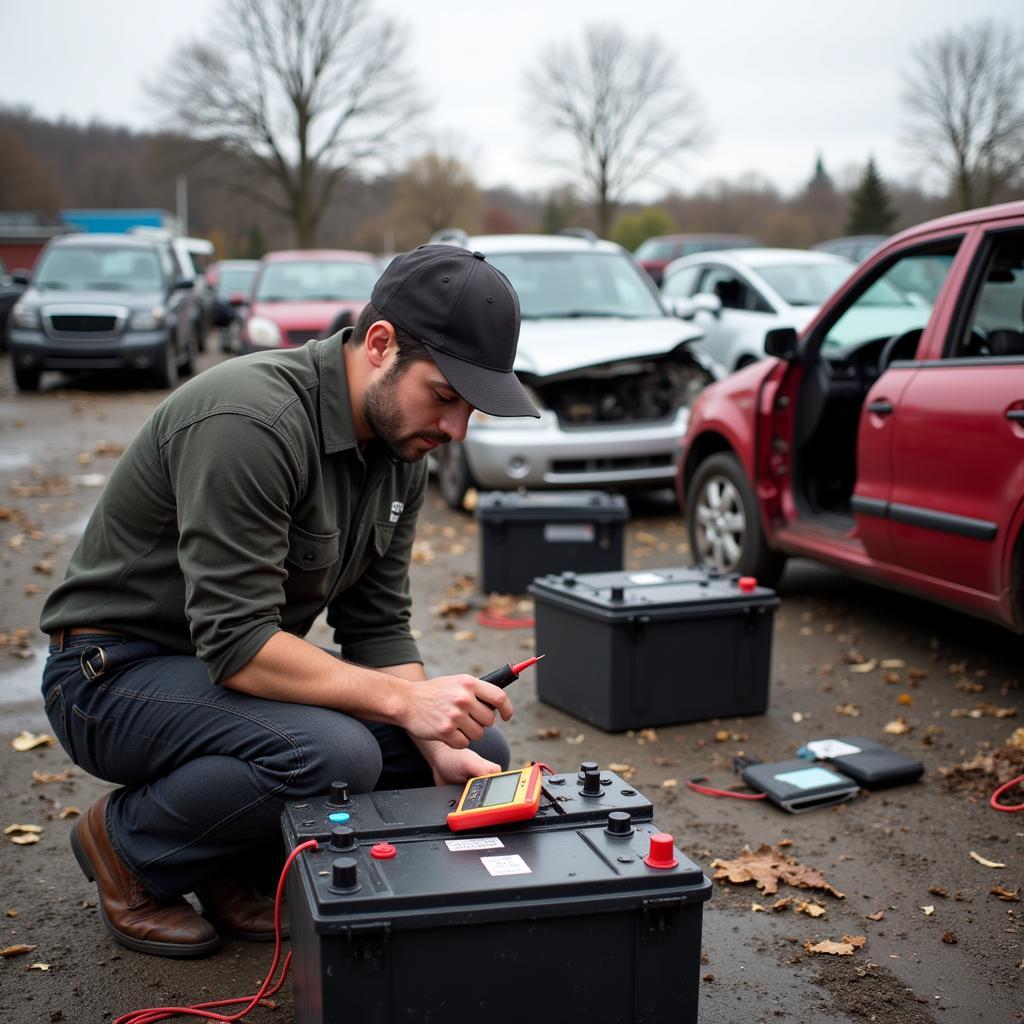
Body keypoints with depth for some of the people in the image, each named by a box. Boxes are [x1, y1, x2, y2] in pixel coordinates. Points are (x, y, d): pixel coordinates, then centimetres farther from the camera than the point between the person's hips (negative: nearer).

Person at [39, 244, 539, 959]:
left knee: (480, 751, -2)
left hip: (245, 670, 8)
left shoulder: (400, 445, -1)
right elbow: (237, 644, -32)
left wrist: (439, 746, -14)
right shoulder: (252, 420, -28)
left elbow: (377, 626, 1)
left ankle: (233, 864, 9)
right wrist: (405, 699, -36)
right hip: (118, 670, -8)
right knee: (336, 754, -35)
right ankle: (127, 844, -5)